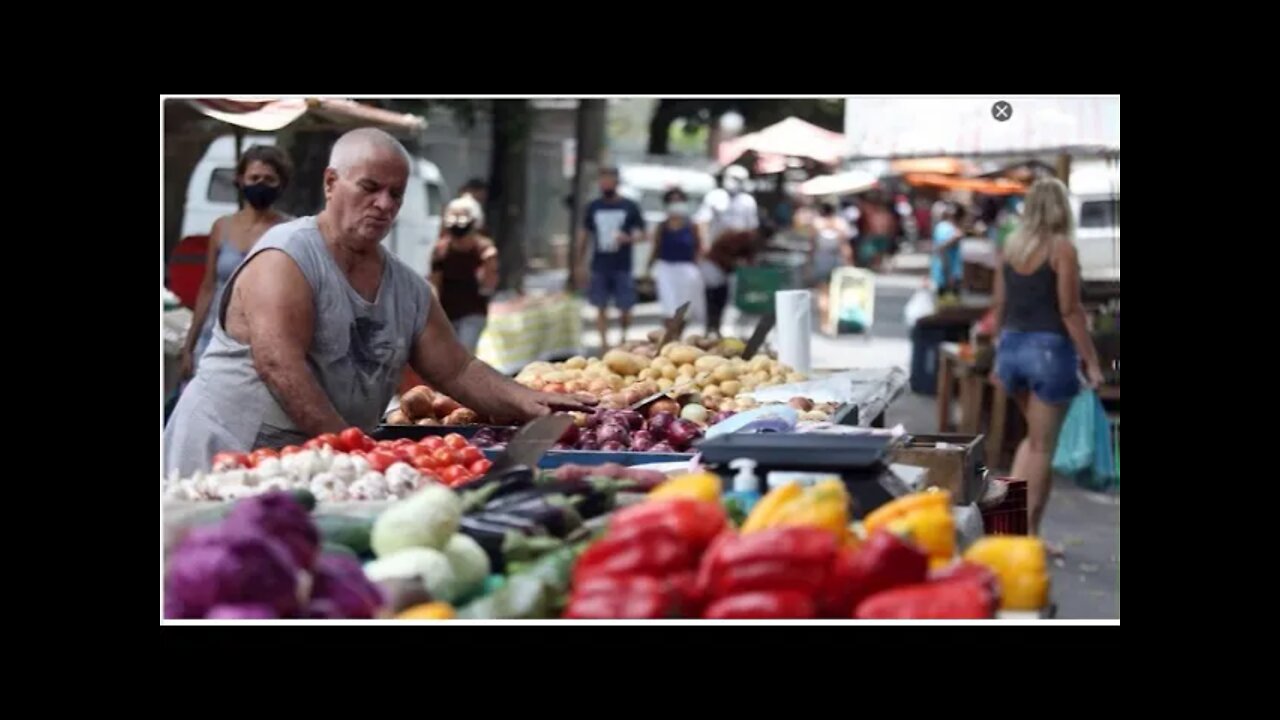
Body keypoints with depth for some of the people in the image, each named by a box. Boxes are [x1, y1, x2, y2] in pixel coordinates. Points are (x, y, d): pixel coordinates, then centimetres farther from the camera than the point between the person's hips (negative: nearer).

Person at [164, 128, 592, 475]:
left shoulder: (409, 289, 10)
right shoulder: (286, 258, -12)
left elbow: (457, 372, 12)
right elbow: (280, 365, -22)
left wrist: (526, 403, -5)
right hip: (225, 456, -6)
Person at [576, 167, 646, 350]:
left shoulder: (630, 207, 2)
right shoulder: (593, 207, 7)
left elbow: (641, 234, 3)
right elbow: (584, 234, 14)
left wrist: (628, 238, -20)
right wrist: (579, 264, 13)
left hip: (622, 267, -2)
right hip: (599, 266, 2)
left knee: (625, 308, -1)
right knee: (601, 307, 2)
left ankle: (624, 337, 22)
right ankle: (604, 342, 8)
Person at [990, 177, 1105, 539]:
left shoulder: (1011, 246, 8)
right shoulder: (1062, 248, -9)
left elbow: (1000, 306, 11)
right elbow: (1070, 310, -13)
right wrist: (1091, 361, -9)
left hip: (1012, 347, 6)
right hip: (1049, 349, -6)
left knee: (1034, 436, 23)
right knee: (1042, 446, 3)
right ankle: (1028, 533, 7)